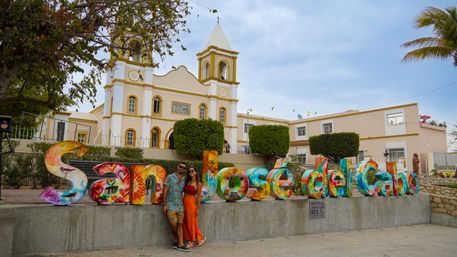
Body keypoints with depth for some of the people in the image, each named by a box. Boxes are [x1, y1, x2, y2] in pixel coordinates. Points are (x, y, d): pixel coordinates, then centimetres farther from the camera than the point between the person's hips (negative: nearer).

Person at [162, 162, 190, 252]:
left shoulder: (184, 180, 8)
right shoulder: (170, 177, -4)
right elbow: (165, 191, -5)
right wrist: (164, 204, -9)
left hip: (180, 205, 4)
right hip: (171, 205, -4)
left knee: (180, 224, 3)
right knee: (174, 224, -6)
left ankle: (180, 244, 5)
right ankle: (175, 240, 19)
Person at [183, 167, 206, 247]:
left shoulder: (198, 184, -8)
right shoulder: (187, 181, 8)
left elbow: (199, 197, -7)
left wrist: (197, 208, -9)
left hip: (191, 203, -6)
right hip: (184, 202, 6)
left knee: (191, 222, 1)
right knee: (185, 223, 8)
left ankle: (201, 237, 21)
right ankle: (191, 240, 20)